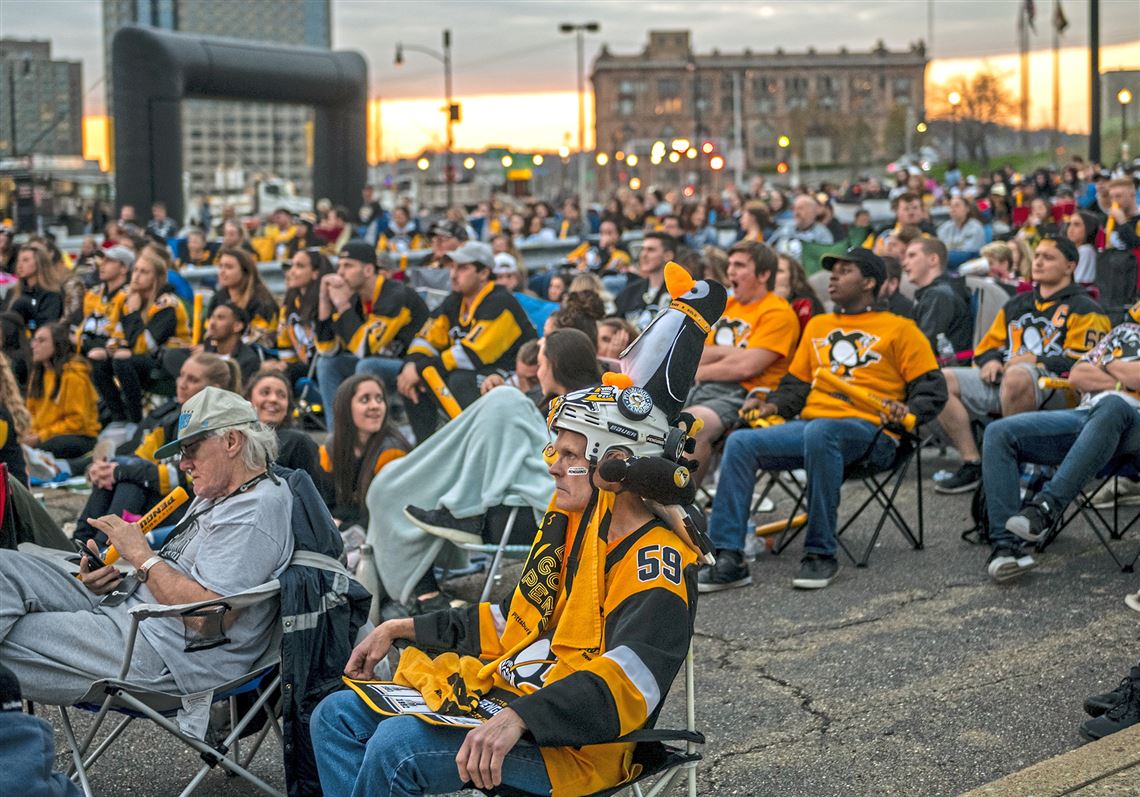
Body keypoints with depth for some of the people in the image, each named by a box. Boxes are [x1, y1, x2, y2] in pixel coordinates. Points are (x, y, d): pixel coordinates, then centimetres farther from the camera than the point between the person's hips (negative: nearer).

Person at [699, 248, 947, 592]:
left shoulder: (899, 329, 11)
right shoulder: (817, 325, 28)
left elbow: (931, 388, 6)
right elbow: (797, 383, 29)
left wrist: (907, 411, -14)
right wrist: (772, 404, 8)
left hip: (866, 431, -5)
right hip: (808, 424, 6)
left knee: (819, 432, -40)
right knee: (740, 442, -20)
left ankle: (821, 554, -31)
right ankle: (728, 559, -24)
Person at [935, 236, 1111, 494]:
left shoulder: (1084, 309, 10)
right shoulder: (1017, 304, 30)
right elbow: (988, 346, 30)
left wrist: (1035, 361, -13)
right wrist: (991, 361, 6)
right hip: (1001, 378, 7)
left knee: (1016, 376, -42)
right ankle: (972, 463, -17)